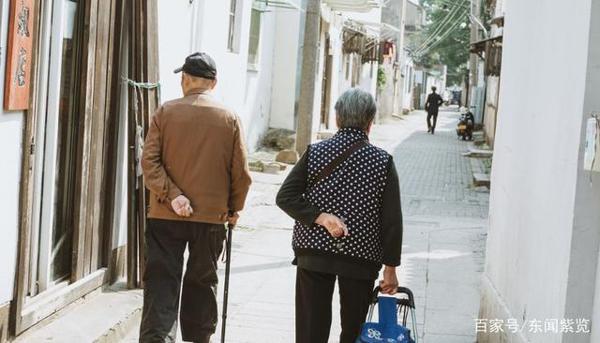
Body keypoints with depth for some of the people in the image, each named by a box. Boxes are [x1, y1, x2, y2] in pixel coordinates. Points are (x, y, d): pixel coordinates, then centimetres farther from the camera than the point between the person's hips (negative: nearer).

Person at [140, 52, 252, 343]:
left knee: (161, 284, 1)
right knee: (202, 283, 15)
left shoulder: (165, 112, -1)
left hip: (166, 215, -1)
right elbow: (241, 172, -1)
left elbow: (149, 161, -10)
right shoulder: (230, 119, 0)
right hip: (212, 215, 1)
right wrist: (234, 208, 11)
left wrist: (172, 195, -12)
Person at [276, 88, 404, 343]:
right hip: (361, 260, -1)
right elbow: (392, 221, -7)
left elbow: (285, 197, -9)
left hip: (313, 254, 1)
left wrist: (321, 217, -12)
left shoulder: (314, 153, -2)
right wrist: (390, 268, -1)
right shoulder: (383, 162, -6)